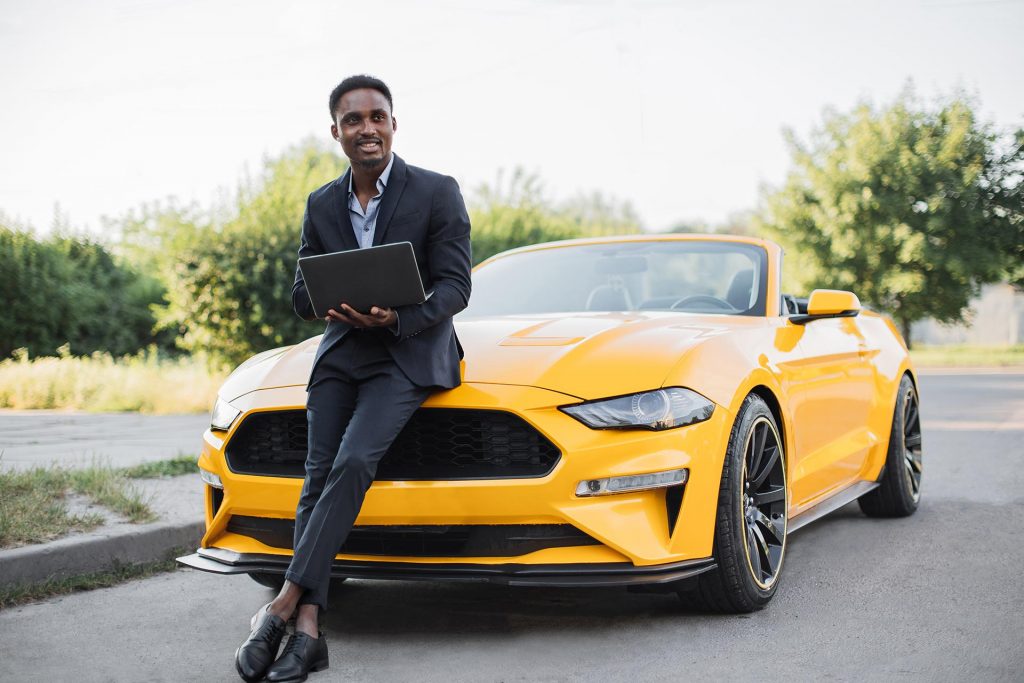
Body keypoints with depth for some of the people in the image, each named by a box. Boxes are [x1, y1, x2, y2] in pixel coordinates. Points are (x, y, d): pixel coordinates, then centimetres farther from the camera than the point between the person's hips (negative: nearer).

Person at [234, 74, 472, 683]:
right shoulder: (322, 205, 11)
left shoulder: (437, 193, -4)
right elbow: (302, 291, 14)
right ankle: (309, 630, -16)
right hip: (341, 352, 5)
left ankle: (284, 604, -24)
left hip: (411, 352, -4)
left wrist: (396, 319, -25)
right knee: (319, 476, -11)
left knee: (352, 464, -24)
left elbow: (455, 285, -7)